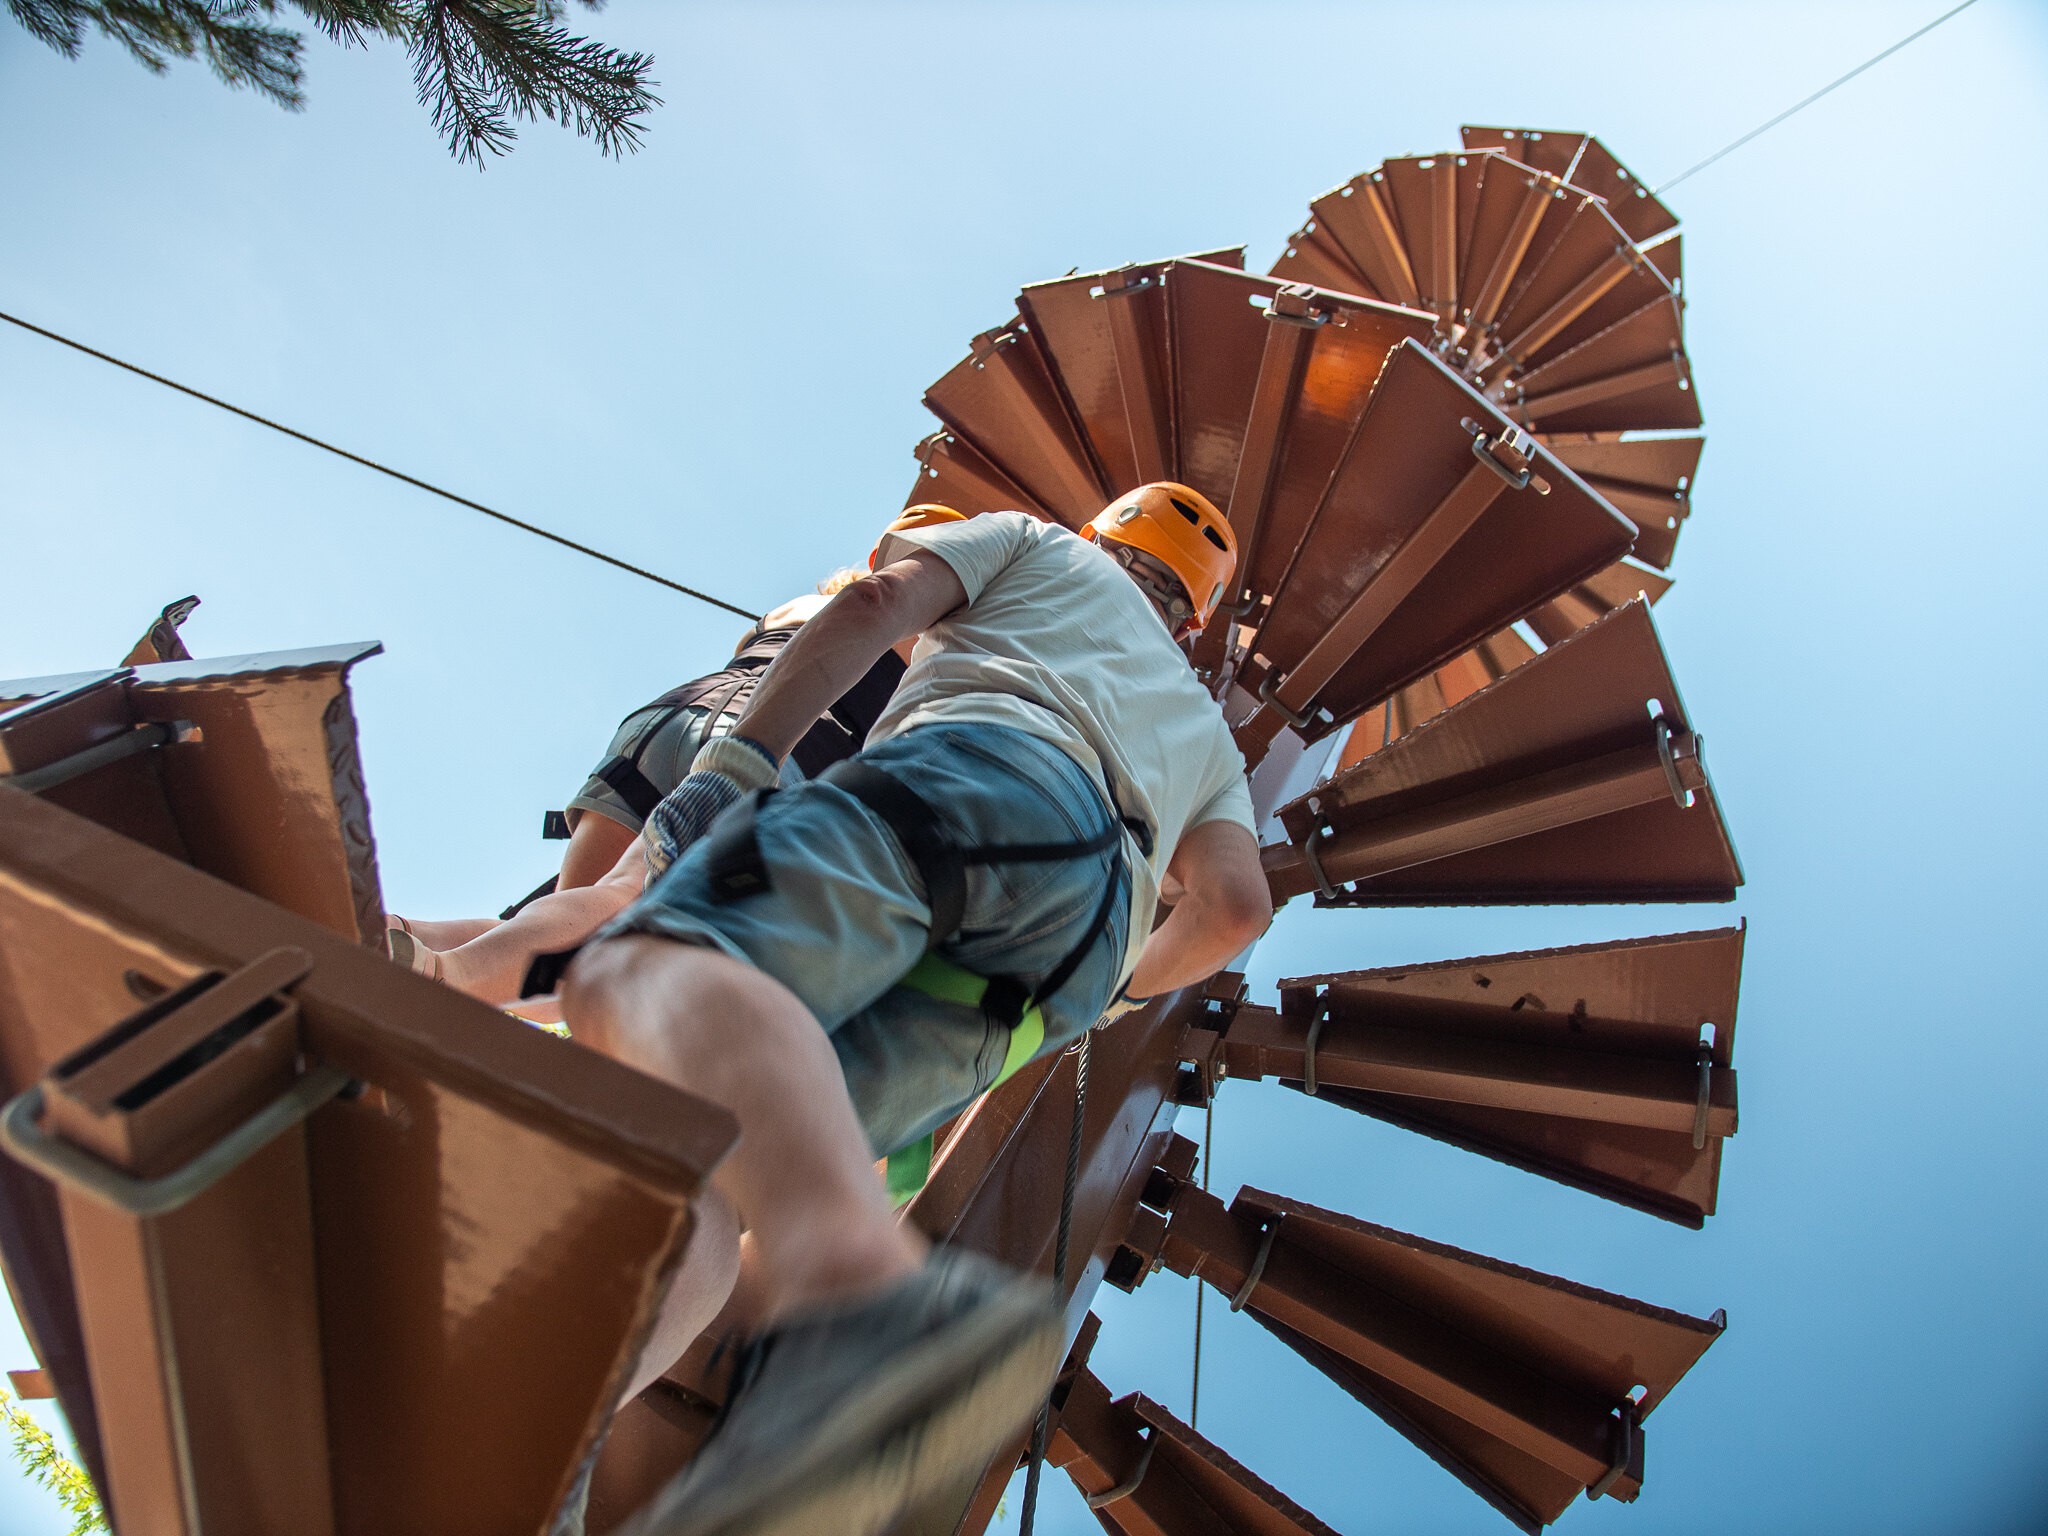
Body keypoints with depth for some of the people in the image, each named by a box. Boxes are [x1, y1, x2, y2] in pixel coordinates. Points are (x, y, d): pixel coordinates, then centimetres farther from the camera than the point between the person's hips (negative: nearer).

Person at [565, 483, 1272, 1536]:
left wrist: (736, 759, 6)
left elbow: (881, 599, 14)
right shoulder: (1204, 733, 44)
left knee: (638, 977, -27)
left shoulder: (1039, 545, 37)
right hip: (1073, 957, 5)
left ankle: (857, 1288, -58)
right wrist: (1121, 988, 42)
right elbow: (1234, 905, 25)